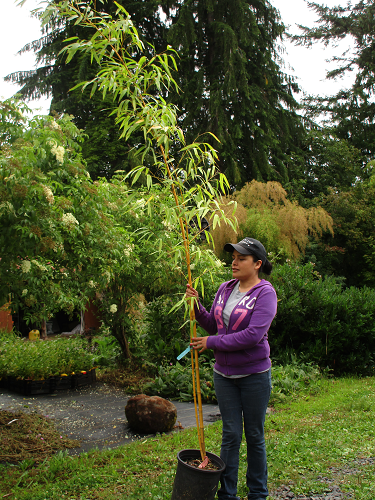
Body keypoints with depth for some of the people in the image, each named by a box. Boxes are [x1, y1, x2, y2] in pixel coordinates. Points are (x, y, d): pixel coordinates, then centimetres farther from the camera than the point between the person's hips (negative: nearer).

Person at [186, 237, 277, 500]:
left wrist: (211, 343, -19)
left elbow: (253, 335, -24)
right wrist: (197, 306, -5)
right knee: (231, 434, 11)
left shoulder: (265, 293, -14)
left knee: (254, 435, 11)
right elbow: (213, 325, 13)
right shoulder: (225, 289, 5)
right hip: (225, 374, 4)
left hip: (254, 374, -4)